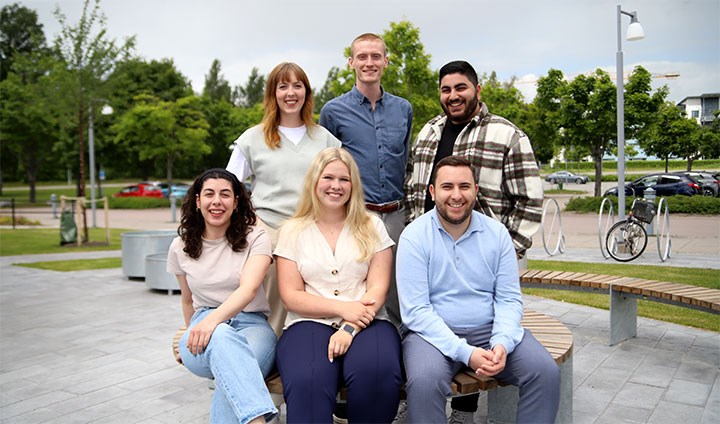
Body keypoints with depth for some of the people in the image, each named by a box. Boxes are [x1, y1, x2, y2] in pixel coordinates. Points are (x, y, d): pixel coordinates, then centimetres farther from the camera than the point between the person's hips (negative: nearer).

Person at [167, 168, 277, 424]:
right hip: (206, 324, 1)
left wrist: (214, 318, -34)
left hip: (252, 324, -1)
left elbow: (249, 289, -18)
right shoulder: (180, 247, 9)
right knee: (222, 337, -39)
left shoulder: (256, 238, -1)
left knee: (234, 368, -39)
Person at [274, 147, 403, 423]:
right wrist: (342, 308, -11)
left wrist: (350, 329, -14)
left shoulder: (372, 227, 13)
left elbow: (378, 289, 3)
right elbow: (291, 296, 4)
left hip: (365, 323, 1)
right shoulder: (293, 232, 12)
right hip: (309, 323, -1)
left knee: (377, 372, -33)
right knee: (307, 382, -35)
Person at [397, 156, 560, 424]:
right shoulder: (414, 236, -8)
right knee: (424, 380, -32)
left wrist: (502, 343, -17)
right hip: (434, 333, -3)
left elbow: (509, 299, 3)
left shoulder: (497, 233, 3)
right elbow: (415, 310, -13)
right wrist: (465, 352, -21)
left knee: (546, 372, -17)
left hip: (490, 330, 4)